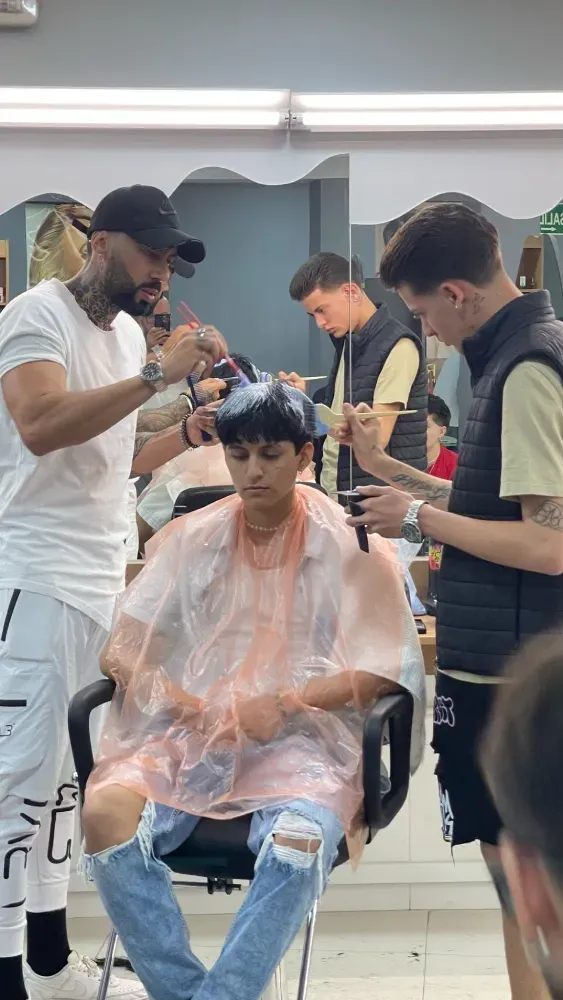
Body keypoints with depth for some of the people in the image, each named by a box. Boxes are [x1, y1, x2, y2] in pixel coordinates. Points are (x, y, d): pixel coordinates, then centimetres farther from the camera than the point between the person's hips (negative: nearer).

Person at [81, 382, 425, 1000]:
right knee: (105, 812, -29)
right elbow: (122, 651, 9)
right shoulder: (191, 538, 12)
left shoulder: (349, 544, 4)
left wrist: (281, 703, -15)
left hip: (300, 737, -2)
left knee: (300, 839, -37)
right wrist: (178, 700, -12)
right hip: (188, 732, 3)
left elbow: (379, 673, -1)